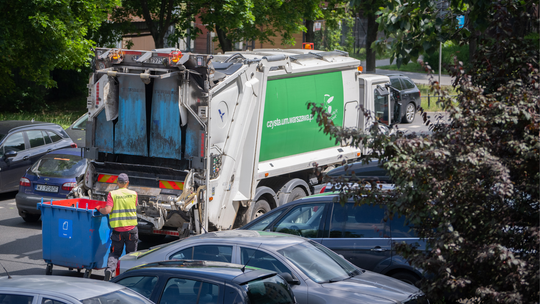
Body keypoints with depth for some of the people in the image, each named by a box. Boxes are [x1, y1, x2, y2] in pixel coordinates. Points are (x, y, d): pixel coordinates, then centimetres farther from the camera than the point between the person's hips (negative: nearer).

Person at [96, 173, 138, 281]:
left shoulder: (112, 194, -5)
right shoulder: (133, 194, 2)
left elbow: (107, 210, -14)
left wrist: (99, 209, 5)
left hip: (117, 229, 0)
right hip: (131, 228, 1)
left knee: (115, 252, 9)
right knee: (131, 254, 15)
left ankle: (110, 268, -16)